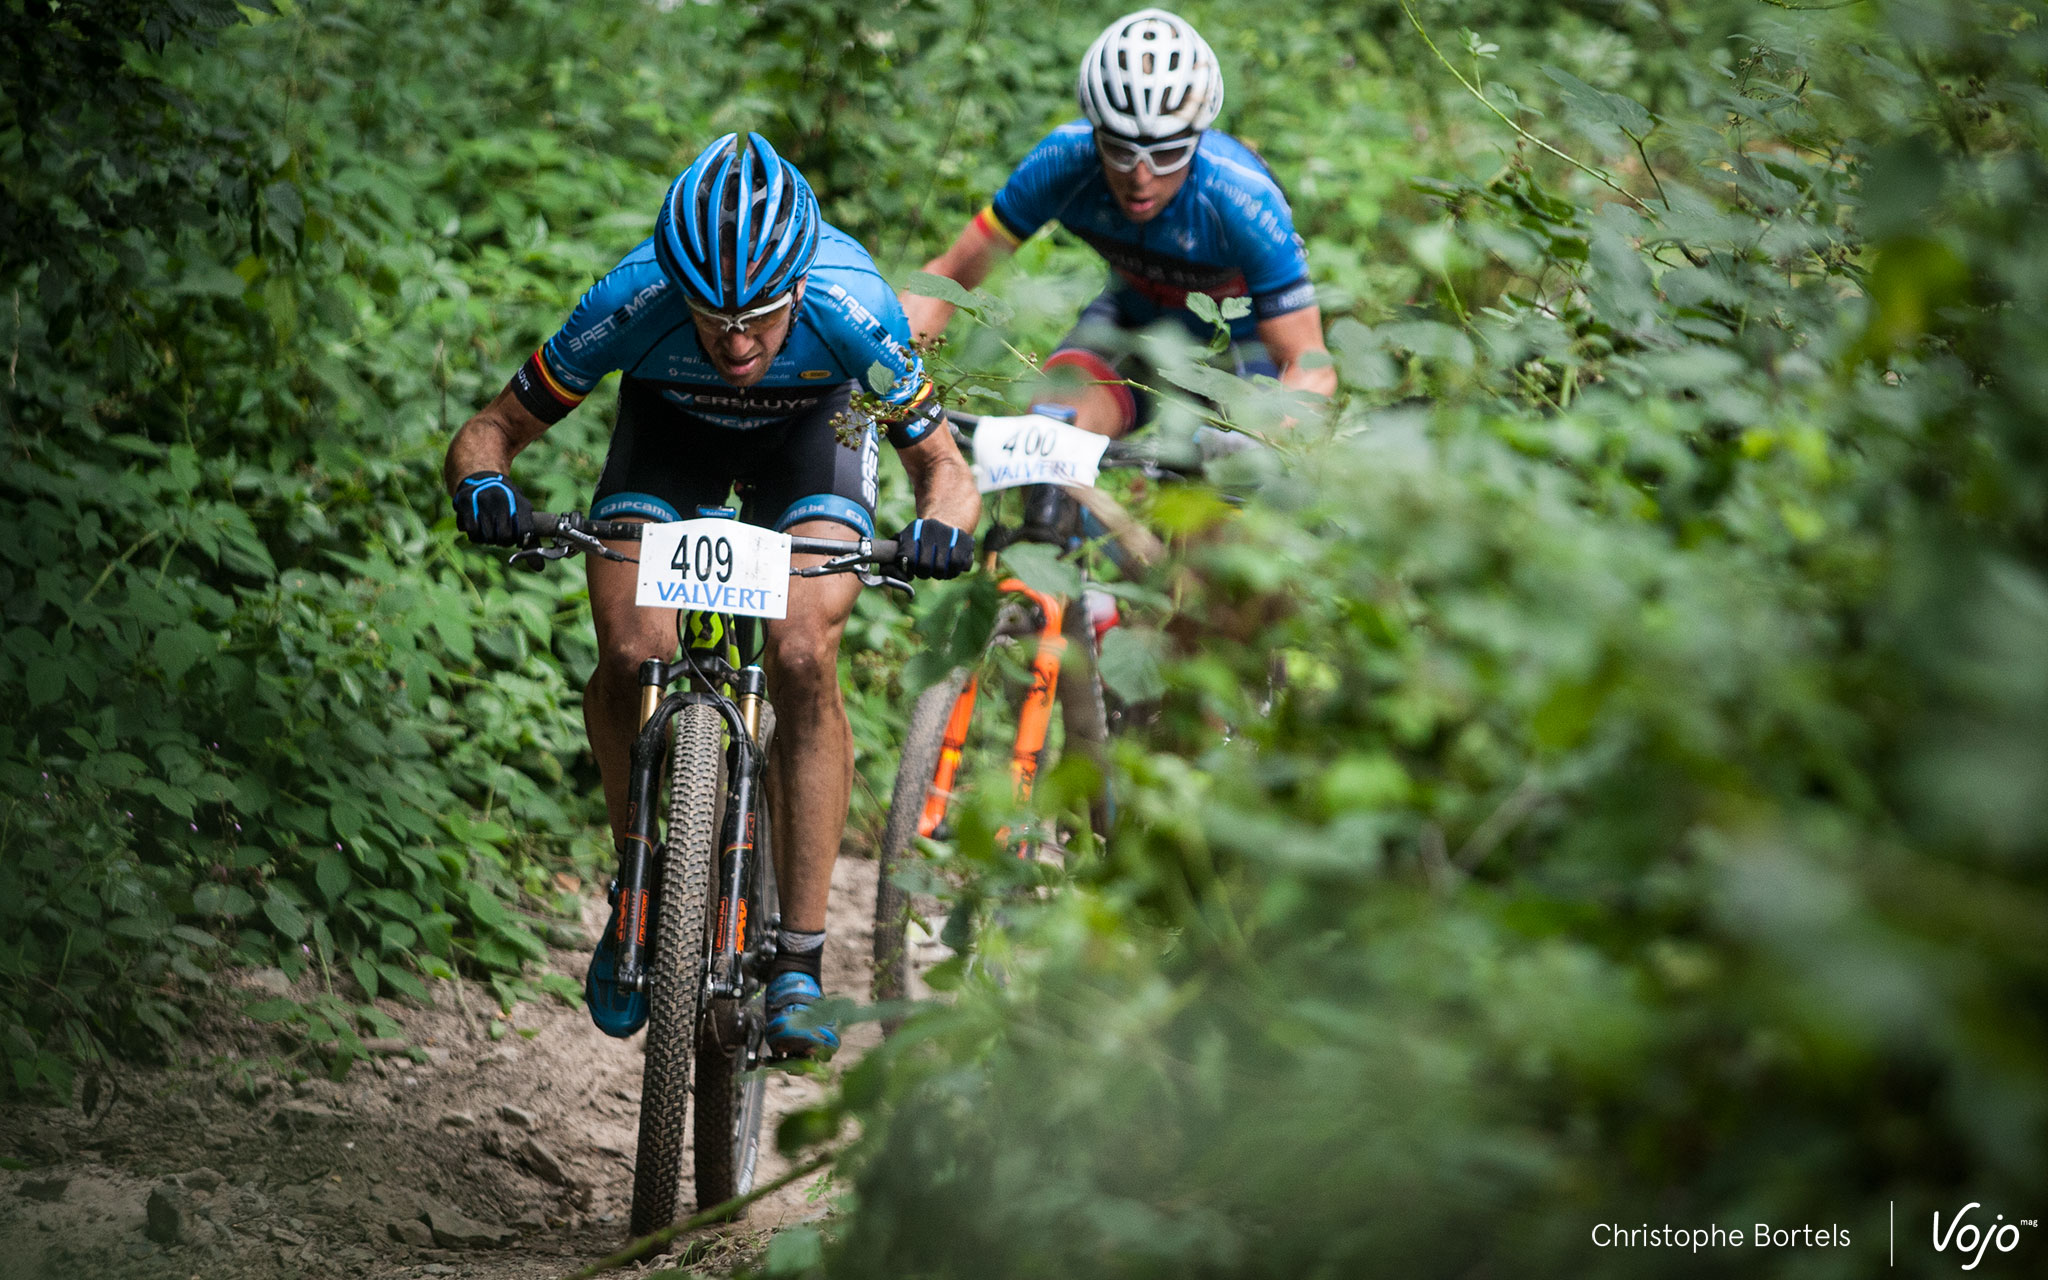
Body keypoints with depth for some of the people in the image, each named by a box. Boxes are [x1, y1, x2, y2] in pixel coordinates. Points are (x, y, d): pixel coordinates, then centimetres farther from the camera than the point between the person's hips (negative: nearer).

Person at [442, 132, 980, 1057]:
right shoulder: (631, 303, -36)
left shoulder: (853, 312, -37)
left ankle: (798, 964, -17)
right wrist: (482, 484, -47)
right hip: (671, 425, 1)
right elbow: (484, 434, -24)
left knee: (803, 657, -24)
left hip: (813, 427, -1)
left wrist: (940, 525, -46)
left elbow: (944, 469, -23)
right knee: (631, 657, -22)